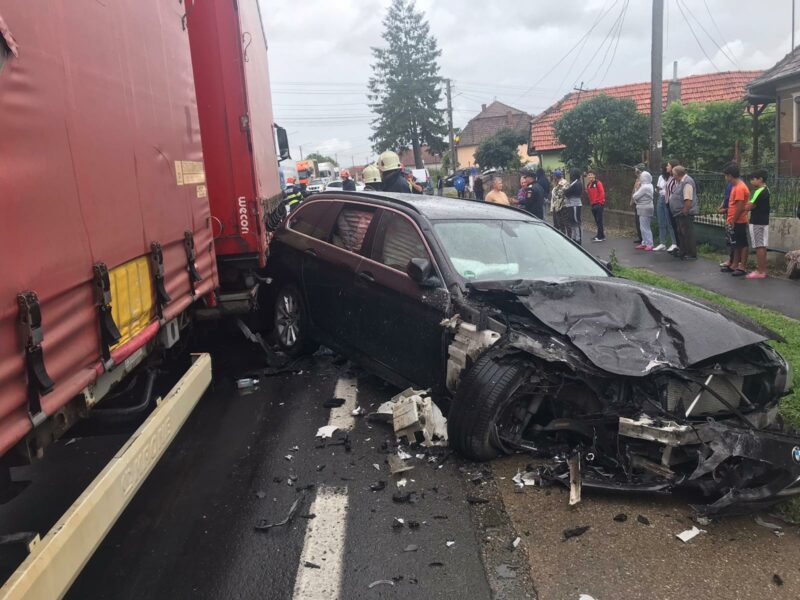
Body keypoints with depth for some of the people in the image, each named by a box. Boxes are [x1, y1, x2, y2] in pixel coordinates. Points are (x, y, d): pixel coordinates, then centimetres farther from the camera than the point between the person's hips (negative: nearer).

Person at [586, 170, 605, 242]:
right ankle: (601, 235, 17)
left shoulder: (598, 183, -8)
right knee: (597, 220, 10)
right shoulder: (589, 185, 14)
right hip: (593, 205, 8)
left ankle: (600, 236, -6)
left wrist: (600, 202, -13)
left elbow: (602, 193, -13)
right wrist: (591, 202, 11)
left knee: (599, 220, -8)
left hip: (599, 204, -8)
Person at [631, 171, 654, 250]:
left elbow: (635, 196, -16)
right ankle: (644, 243, 21)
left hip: (645, 210, -10)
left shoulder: (644, 187, -19)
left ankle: (649, 244, -4)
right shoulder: (649, 186, 12)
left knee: (645, 228, -6)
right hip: (645, 209, 10)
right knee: (643, 227, 15)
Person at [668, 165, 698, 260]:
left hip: (685, 214, -10)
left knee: (688, 234, -4)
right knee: (681, 233, 18)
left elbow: (688, 200, -25)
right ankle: (683, 252, 28)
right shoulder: (679, 182, 13)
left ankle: (692, 255, 2)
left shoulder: (687, 182, -19)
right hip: (679, 213, 10)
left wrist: (685, 212, -23)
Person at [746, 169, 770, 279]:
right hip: (763, 221, 10)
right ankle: (763, 270, 16)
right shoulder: (766, 190, 13)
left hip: (757, 223, -10)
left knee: (759, 247, -6)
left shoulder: (759, 191, -17)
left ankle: (760, 272, -4)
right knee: (762, 246, 11)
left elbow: (750, 207, -18)